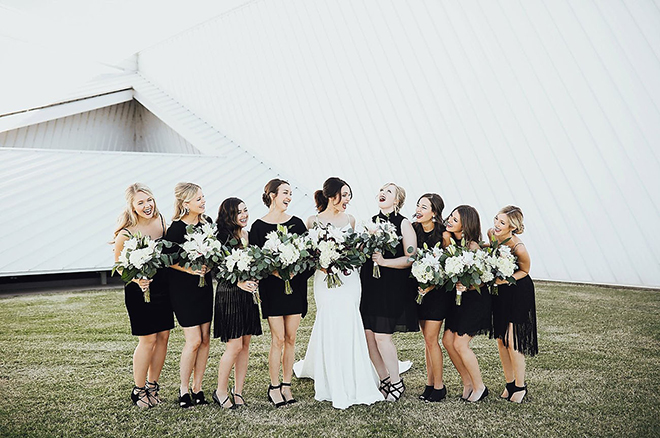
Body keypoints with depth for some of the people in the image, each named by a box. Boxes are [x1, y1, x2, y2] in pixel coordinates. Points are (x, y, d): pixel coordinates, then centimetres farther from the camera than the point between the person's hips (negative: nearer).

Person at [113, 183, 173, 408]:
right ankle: (138, 390, 21)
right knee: (148, 339, 0)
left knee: (163, 336, 10)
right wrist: (136, 280, -24)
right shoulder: (125, 233, -18)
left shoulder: (161, 220, -2)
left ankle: (152, 385, 27)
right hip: (139, 292, -5)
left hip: (163, 287, 6)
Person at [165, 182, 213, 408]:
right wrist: (190, 269, -20)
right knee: (194, 340, -5)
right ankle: (183, 389, 14)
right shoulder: (176, 229, -15)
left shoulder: (207, 222, 4)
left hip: (205, 286, 6)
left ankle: (197, 388, 20)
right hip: (183, 289, -6)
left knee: (205, 338, 7)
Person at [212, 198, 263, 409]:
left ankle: (238, 392, 19)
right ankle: (220, 392, 13)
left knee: (245, 344, 8)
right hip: (229, 295, -7)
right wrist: (239, 283, -24)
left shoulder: (248, 235, 11)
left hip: (249, 294, 7)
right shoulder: (223, 237, -10)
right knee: (234, 345, -6)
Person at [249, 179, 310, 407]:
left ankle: (286, 385, 20)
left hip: (295, 287, 3)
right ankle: (274, 387, 14)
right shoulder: (259, 226, -2)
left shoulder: (297, 223, 7)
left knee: (291, 339, 8)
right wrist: (274, 271, -19)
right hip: (272, 288, -3)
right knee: (278, 339, -1)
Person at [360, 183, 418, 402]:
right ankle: (384, 381, 21)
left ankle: (397, 383, 12)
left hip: (392, 286, -6)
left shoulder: (403, 224, -4)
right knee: (368, 333, 3)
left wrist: (384, 261, -19)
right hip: (369, 283, 6)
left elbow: (411, 258, -11)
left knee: (382, 334, -8)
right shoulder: (371, 221, 13)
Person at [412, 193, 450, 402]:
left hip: (438, 290, -5)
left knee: (431, 338, -5)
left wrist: (432, 285, -19)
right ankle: (430, 383, 22)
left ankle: (439, 386, 9)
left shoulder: (444, 234, -13)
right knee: (428, 339, 12)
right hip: (419, 289, 5)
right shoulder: (413, 229, 2)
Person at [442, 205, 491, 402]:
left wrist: (466, 286, -33)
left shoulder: (472, 246, -19)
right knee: (448, 340, 5)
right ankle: (467, 383, 23)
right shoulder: (448, 238, 0)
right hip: (457, 297, 7)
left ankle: (479, 387, 15)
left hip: (475, 299, -7)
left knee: (460, 343, -6)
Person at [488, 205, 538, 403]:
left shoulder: (519, 249, -30)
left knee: (512, 341, -3)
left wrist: (504, 280, -22)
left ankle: (520, 386, 18)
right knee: (500, 339, 11)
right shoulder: (491, 234, -13)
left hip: (518, 293, -6)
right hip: (499, 292, 6)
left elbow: (524, 271, -10)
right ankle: (509, 383, 27)